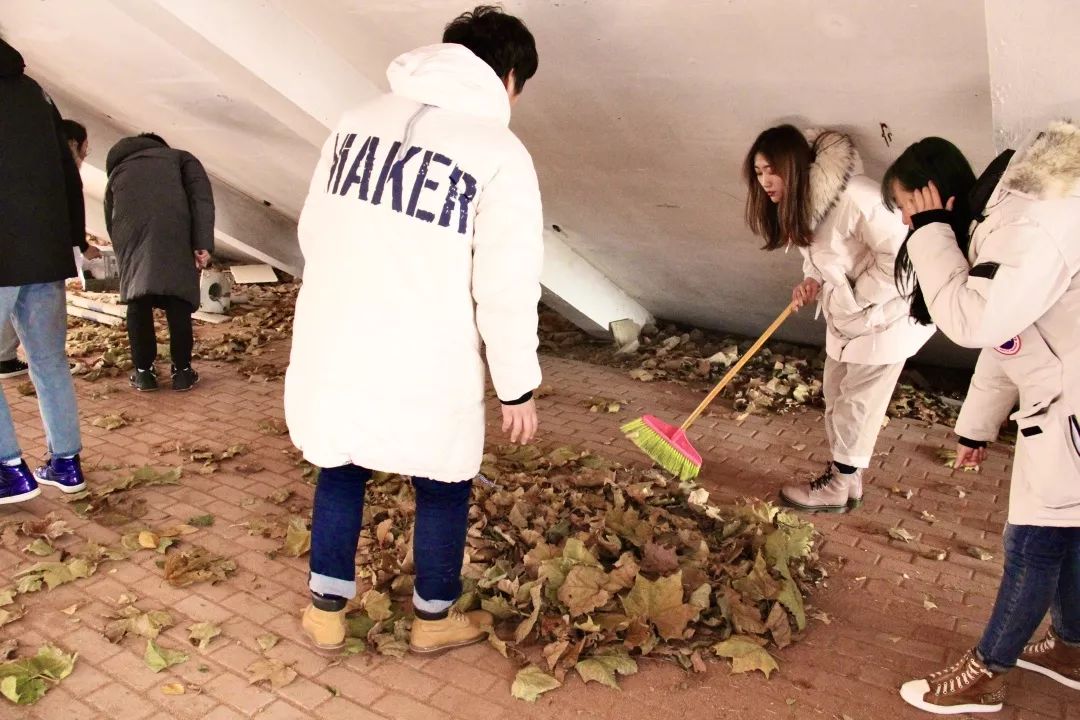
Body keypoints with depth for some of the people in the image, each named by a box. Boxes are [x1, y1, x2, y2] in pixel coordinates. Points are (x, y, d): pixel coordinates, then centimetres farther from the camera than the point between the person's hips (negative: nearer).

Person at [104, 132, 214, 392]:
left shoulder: (118, 171, 38)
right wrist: (203, 243, -1)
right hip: (173, 226, -2)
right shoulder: (179, 157, 29)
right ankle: (182, 371, 12)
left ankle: (143, 372, 18)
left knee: (137, 299, 14)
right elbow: (201, 193, 8)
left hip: (129, 229, 2)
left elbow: (110, 221, 36)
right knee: (178, 298, 8)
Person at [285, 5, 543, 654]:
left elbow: (313, 234, 12)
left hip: (332, 351, 5)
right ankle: (434, 619, 36)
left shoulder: (358, 122, 5)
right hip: (427, 370, -5)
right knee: (444, 488, 18)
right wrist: (518, 387, -3)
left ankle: (326, 611, 36)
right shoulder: (500, 153, -13)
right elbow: (507, 289, -14)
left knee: (341, 471, 25)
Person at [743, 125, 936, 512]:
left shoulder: (852, 197, -31)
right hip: (846, 316, 9)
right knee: (836, 396, 16)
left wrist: (856, 298, -21)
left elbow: (899, 255, -29)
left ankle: (839, 487, 19)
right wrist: (812, 282, -6)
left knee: (858, 403, 3)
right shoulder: (796, 201, -1)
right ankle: (844, 476, 32)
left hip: (886, 312, -9)